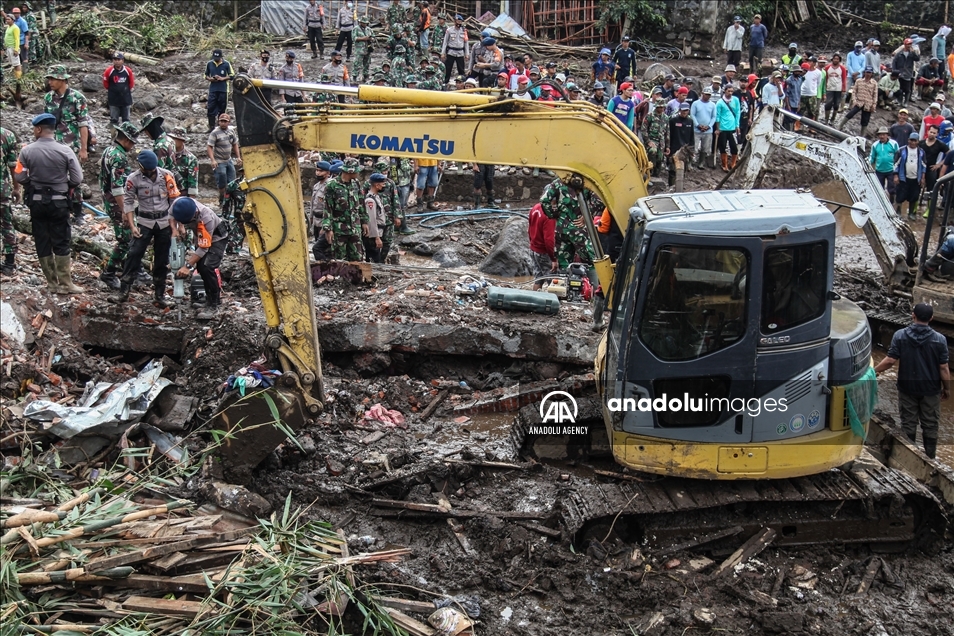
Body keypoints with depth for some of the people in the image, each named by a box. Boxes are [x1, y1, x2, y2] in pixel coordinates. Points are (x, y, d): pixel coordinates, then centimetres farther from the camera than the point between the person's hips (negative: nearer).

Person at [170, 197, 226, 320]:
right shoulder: (178, 204, -26)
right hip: (201, 236, 7)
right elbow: (172, 215, 2)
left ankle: (213, 305, -15)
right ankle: (214, 298, 26)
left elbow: (203, 248, -34)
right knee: (200, 267, 9)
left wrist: (188, 266, -34)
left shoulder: (206, 219, -41)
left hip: (216, 237, -7)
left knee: (207, 267, -22)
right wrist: (175, 229, -14)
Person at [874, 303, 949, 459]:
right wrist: (947, 388, 5)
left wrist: (873, 371, 0)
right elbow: (943, 368, -8)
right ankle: (930, 458, 22)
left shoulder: (900, 335, -12)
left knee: (908, 424, 12)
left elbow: (891, 360, -13)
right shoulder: (939, 339, -11)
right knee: (930, 425, 13)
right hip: (930, 389, 0)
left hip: (907, 388, 0)